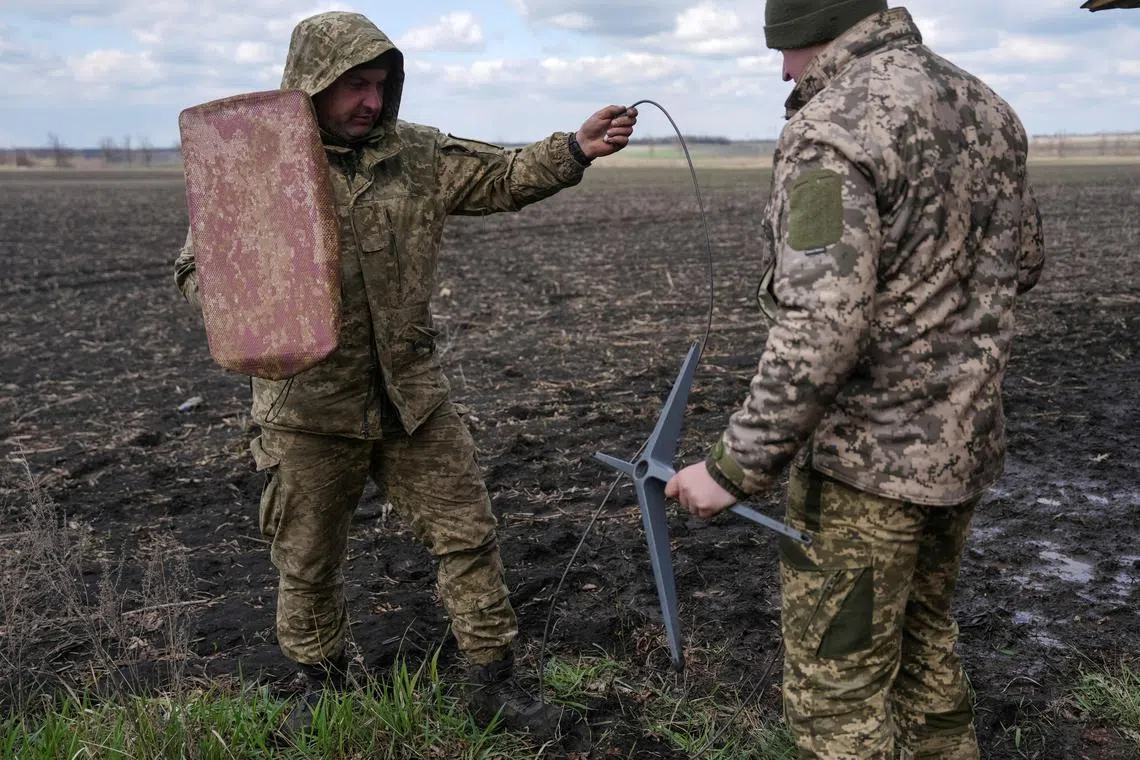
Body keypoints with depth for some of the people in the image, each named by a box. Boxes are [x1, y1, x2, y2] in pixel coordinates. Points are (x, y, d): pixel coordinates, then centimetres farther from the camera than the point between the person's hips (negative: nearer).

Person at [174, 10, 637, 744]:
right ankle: (324, 687, 38)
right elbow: (197, 264, -3)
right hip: (310, 408, -2)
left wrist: (576, 147, -15)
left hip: (414, 398, 2)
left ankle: (496, 685, 22)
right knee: (309, 562, 13)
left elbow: (504, 176, 2)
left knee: (468, 536, 6)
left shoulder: (419, 155, 2)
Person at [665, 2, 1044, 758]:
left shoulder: (832, 130, -19)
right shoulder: (985, 106, 6)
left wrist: (734, 469, -20)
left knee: (838, 684, 6)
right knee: (923, 639, 26)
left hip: (868, 457, -8)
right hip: (963, 442, 8)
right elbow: (1021, 262, 18)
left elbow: (820, 333, -27)